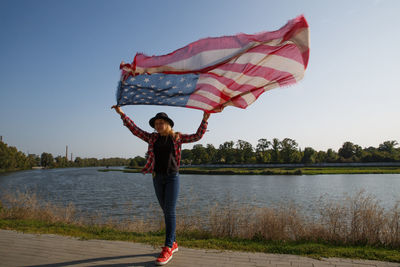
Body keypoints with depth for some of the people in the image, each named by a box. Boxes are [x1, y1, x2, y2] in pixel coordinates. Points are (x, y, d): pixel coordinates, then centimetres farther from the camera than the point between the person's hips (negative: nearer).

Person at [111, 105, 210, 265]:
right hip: (157, 178, 4)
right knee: (166, 211, 10)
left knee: (170, 211, -7)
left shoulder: (177, 137, 2)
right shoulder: (152, 138, 9)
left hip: (172, 177, -4)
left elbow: (197, 136, -1)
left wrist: (204, 120, -11)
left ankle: (167, 249, -4)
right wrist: (121, 113, 3)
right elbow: (134, 129, 8)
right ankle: (173, 243, 23)